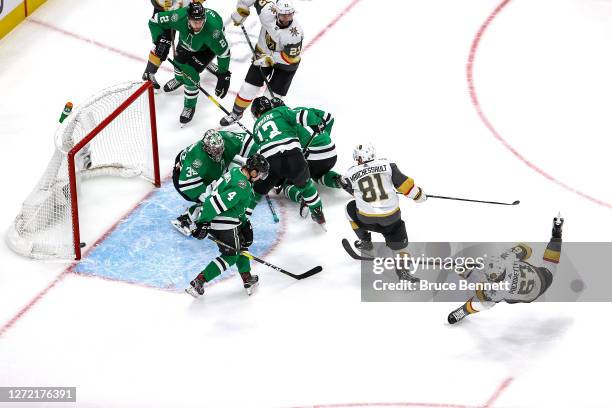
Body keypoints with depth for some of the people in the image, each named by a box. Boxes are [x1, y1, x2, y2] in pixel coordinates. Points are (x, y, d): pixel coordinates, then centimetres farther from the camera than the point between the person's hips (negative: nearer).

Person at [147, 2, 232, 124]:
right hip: (186, 39, 4)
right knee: (179, 62, 17)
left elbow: (224, 52, -31)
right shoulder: (179, 17, -40)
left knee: (190, 74, -12)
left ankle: (190, 106, 12)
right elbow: (154, 21, -24)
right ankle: (179, 79, 56)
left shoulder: (212, 30, -45)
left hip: (207, 46, -3)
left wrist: (224, 76, -26)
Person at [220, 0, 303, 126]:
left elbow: (290, 57, -27)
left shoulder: (295, 33, -35)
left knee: (274, 95, -5)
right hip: (263, 53, 3)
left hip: (286, 63, -3)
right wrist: (241, 12, -8)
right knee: (250, 86, 4)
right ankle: (236, 113, 25)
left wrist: (269, 59, -29)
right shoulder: (268, 11, -29)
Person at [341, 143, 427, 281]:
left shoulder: (351, 174, 2)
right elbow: (404, 184, -1)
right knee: (399, 242, 16)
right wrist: (419, 195, 13)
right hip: (391, 217, 1)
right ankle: (403, 269, -10)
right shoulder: (387, 165, 2)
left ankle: (365, 241, 38)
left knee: (351, 208, 31)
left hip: (366, 219, 0)